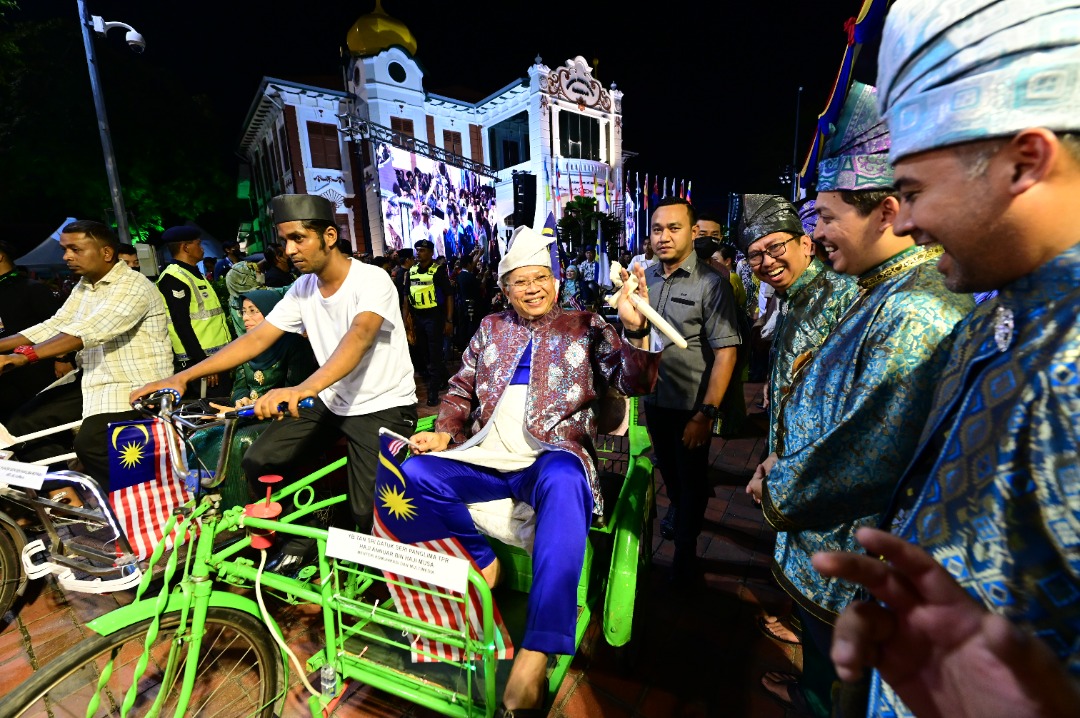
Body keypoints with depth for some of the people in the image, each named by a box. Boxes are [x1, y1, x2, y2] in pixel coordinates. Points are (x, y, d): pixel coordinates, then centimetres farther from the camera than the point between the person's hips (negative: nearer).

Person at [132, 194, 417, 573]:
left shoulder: (372, 279, -18)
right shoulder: (302, 288, 3)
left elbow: (360, 336, -37)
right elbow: (256, 339, 2)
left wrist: (303, 388, -53)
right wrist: (183, 376, -6)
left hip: (384, 406, -6)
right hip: (332, 401, 7)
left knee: (367, 513, -15)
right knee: (258, 463, -2)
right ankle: (303, 536, 22)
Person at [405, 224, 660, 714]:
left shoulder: (585, 326, 9)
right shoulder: (491, 329, 19)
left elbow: (635, 385, -1)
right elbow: (462, 388, 22)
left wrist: (635, 329, -19)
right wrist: (444, 431, 3)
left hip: (552, 454, -3)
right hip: (485, 456, 4)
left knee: (563, 484, -38)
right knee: (411, 474, -18)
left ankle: (535, 654, -32)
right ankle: (480, 561, -2)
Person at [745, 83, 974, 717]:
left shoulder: (916, 313, -29)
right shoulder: (887, 293, 4)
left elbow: (867, 461, -32)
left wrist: (777, 492, -16)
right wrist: (783, 461, 1)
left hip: (846, 559, -9)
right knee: (821, 650, 34)